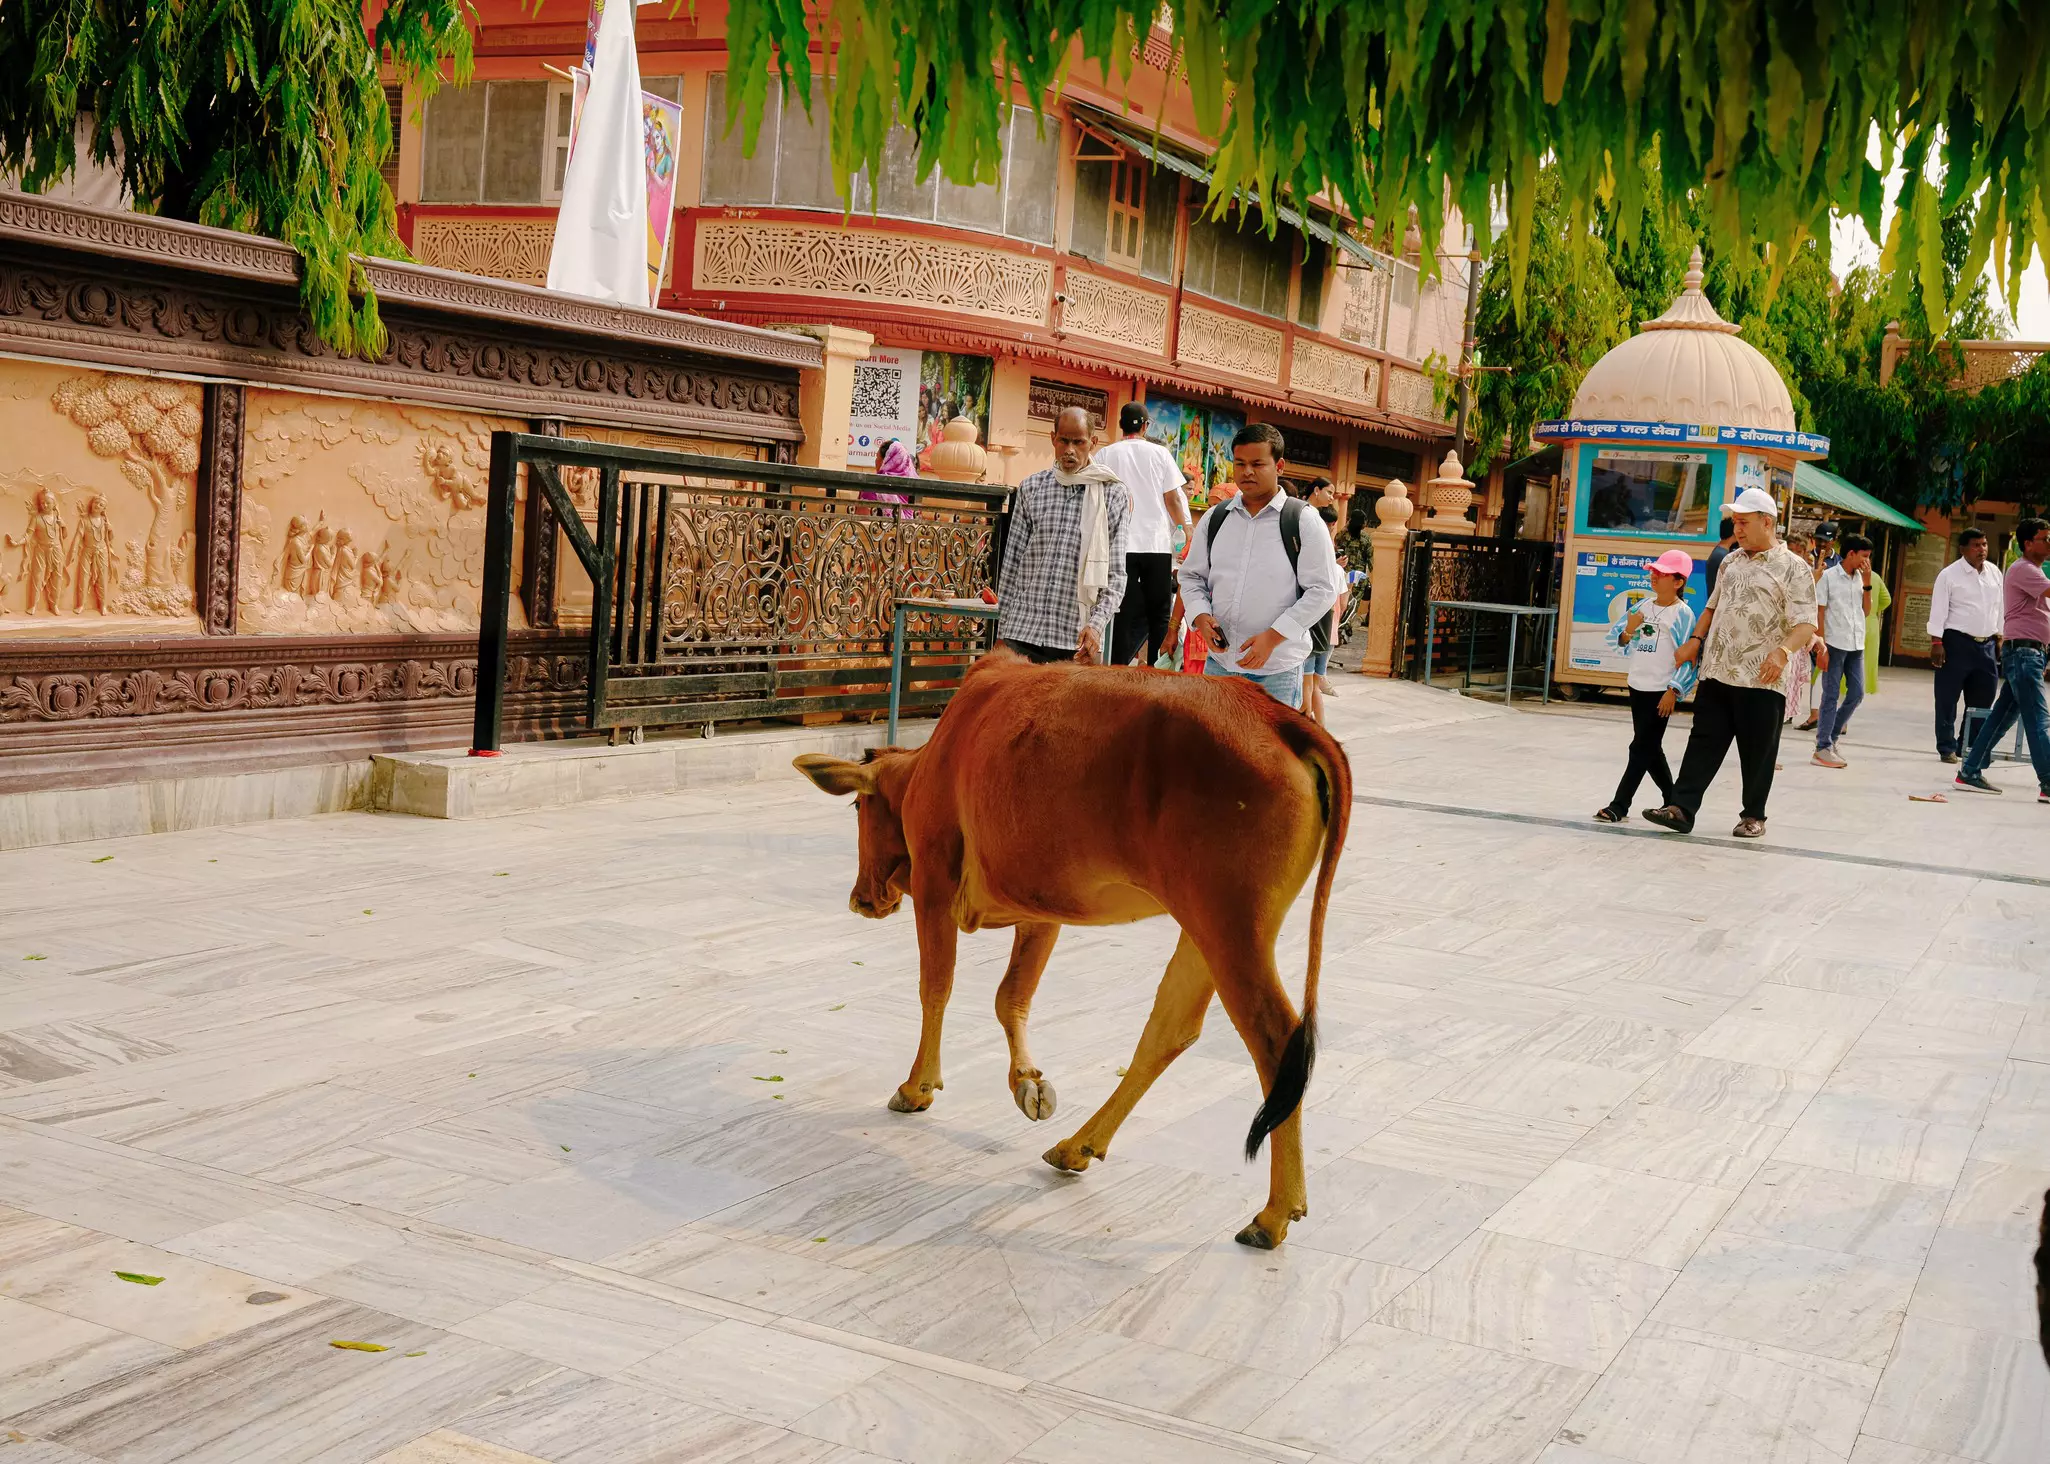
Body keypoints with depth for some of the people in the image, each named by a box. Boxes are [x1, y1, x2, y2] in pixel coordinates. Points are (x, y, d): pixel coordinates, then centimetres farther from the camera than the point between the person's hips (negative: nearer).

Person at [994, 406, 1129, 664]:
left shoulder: (1114, 496, 4)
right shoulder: (1031, 488, 10)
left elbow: (1116, 574, 2)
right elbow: (1011, 561, 12)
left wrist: (1097, 624, -12)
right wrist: (1002, 631, 8)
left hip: (1080, 636, -1)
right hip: (1023, 630, 2)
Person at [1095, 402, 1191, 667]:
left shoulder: (1105, 455, 4)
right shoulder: (1160, 454, 3)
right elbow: (1173, 500, 3)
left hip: (1121, 545, 1)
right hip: (1157, 543, 0)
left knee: (1125, 613, 1)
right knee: (1159, 615, 10)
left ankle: (1118, 668, -7)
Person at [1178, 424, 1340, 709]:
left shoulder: (1304, 522, -4)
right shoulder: (1215, 518, 9)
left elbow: (1322, 590, -7)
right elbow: (1192, 576, 16)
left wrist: (1273, 636, -16)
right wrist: (1201, 616, -5)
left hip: (1277, 667, -4)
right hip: (1219, 661, 4)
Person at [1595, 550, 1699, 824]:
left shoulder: (1682, 613, -10)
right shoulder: (1643, 607, 8)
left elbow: (1687, 657, -12)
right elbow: (1622, 642, 14)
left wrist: (1673, 691, -16)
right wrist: (1628, 631, -8)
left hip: (1661, 691, -7)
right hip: (1638, 686, 7)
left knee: (1642, 748, -5)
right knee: (1650, 749, 14)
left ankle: (1619, 806, -4)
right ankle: (1673, 801, 28)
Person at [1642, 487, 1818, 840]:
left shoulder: (1792, 568, -6)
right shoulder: (1730, 562, 14)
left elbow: (1806, 625, -12)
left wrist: (1783, 651, -30)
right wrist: (1695, 639, 7)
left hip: (1762, 680, -5)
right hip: (1717, 673, 5)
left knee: (1758, 753, 6)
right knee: (1703, 742, 3)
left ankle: (1754, 816, 18)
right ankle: (1681, 808, 2)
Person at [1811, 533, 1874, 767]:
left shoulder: (1860, 578, 12)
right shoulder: (1828, 577, -5)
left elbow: (1866, 611, 12)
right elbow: (1819, 613, -6)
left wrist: (1866, 583, 2)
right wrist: (1821, 647, -11)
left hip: (1856, 646, 6)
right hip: (1834, 644, -6)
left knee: (1857, 693, 6)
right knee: (1831, 696, -2)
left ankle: (1831, 736, 21)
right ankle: (1823, 747, 4)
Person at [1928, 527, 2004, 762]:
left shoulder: (1994, 573, 10)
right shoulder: (1950, 574, -6)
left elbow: (1999, 607, 17)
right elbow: (1938, 609, -8)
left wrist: (1999, 638, 15)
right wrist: (1936, 642, -13)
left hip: (1986, 644, 5)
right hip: (1957, 643, -5)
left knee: (1982, 698, 7)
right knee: (1947, 699, 0)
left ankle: (1970, 745, 18)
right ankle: (1947, 748, 9)